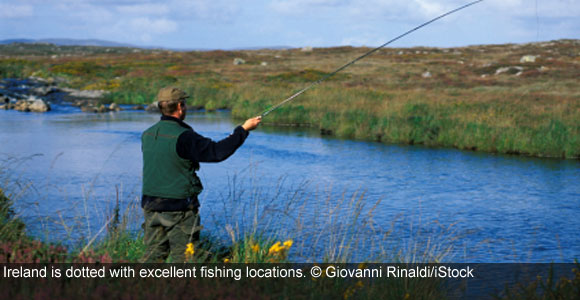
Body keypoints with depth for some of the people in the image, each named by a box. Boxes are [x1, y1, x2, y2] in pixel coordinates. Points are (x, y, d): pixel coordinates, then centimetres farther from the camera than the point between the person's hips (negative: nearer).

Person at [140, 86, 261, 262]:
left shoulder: (147, 135, 5)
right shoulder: (183, 137, -17)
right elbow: (217, 152, -16)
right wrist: (244, 129, -8)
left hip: (151, 206, 7)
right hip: (179, 208, -7)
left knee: (153, 255, 13)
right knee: (184, 258, 3)